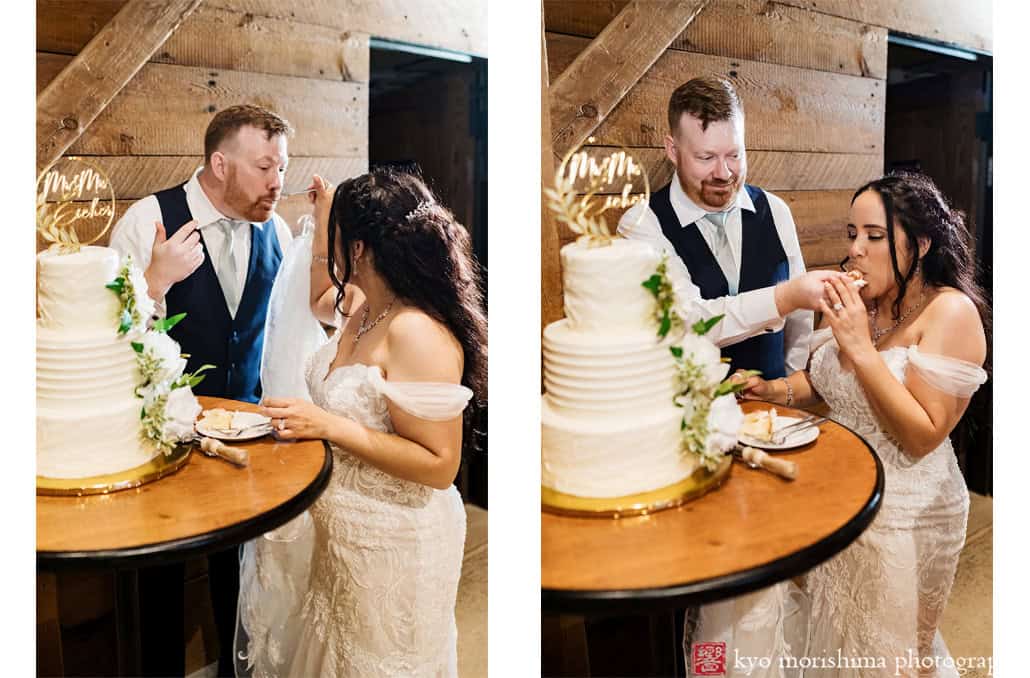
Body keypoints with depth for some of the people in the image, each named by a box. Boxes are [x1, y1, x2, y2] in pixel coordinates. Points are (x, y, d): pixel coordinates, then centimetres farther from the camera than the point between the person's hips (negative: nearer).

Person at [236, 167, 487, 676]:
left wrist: (329, 426, -30)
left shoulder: (416, 334, -28)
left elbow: (439, 465, -28)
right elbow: (320, 302, 25)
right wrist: (322, 222, 14)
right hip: (332, 523, 9)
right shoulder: (360, 304, -1)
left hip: (388, 543, -8)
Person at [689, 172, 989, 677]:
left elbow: (923, 437, -22)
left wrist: (861, 347, -26)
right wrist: (774, 389, -6)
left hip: (901, 516, -5)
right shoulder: (854, 300, -1)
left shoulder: (951, 312, -17)